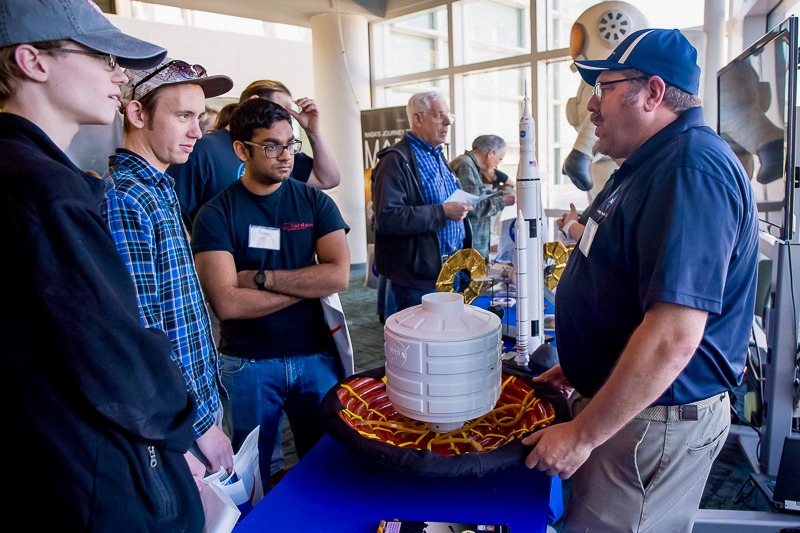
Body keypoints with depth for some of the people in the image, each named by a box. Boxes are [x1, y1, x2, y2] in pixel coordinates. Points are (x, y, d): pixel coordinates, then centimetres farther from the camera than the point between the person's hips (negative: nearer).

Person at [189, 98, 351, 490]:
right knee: (252, 476, 15)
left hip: (317, 355, 2)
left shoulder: (315, 203, 2)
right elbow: (226, 303, -17)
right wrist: (309, 284, -12)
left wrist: (261, 277, -15)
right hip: (249, 364, -2)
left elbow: (339, 275, -11)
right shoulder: (216, 214, -6)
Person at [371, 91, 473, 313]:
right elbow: (387, 218, -26)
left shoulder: (437, 156, 17)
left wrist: (460, 207, 10)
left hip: (448, 271, 9)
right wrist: (442, 212, -25)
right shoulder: (396, 160, -14)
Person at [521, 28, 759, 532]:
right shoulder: (657, 163, 12)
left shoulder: (691, 169, -23)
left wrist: (581, 435, -22)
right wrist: (583, 366, 19)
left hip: (655, 421, -10)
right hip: (623, 397, 10)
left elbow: (673, 337, -30)